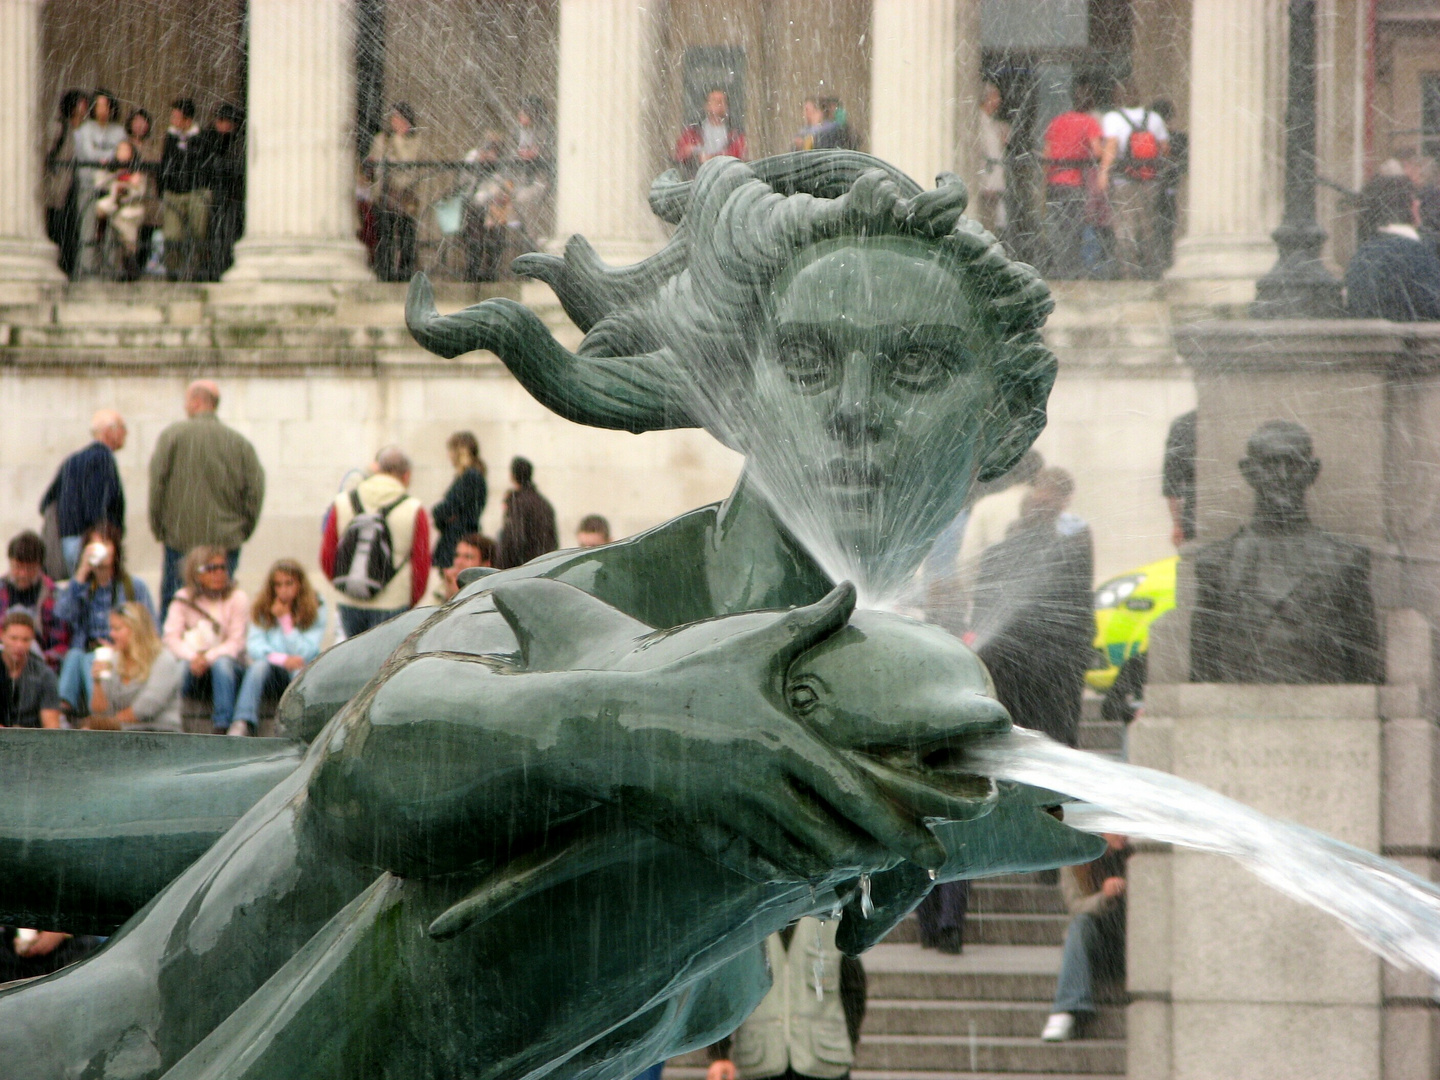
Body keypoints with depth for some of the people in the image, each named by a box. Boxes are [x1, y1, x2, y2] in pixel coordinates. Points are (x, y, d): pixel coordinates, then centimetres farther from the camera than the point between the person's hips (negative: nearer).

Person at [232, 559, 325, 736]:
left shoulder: (316, 611, 3)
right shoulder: (262, 610, 9)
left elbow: (303, 653, -5)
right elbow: (254, 647, -3)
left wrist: (285, 619, -8)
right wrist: (282, 659, -19)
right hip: (270, 673, 1)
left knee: (301, 672, -35)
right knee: (260, 665, -32)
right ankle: (243, 723, -51)